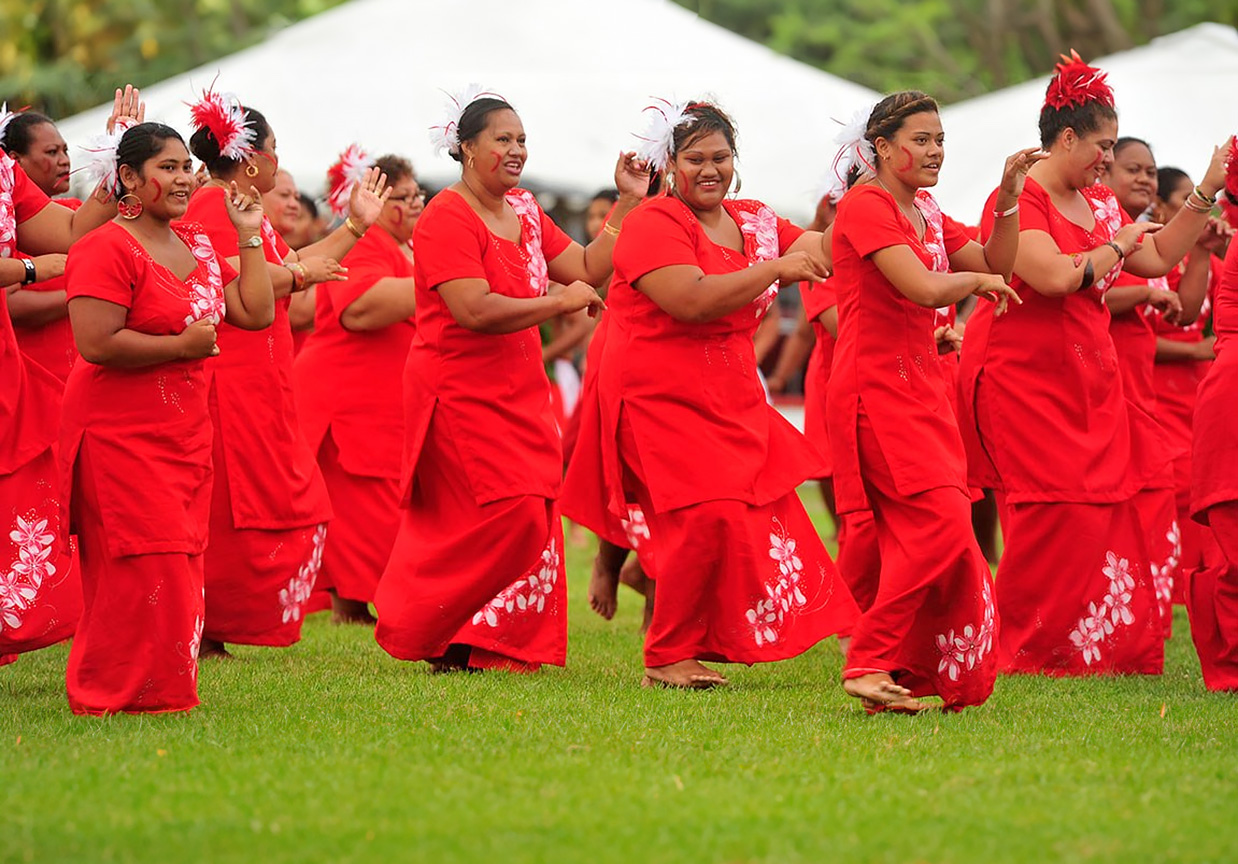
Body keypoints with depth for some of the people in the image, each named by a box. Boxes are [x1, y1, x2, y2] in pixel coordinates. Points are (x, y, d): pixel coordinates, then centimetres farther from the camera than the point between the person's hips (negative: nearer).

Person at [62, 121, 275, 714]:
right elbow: (96, 343, -22)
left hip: (185, 435, 8)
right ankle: (114, 695, -2)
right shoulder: (108, 249, -13)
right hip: (121, 436, -8)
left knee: (180, 568, 8)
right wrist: (182, 345, -15)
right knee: (141, 569, -11)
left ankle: (164, 693, 16)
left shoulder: (198, 248, 14)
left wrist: (249, 235, 9)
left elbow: (257, 313, 11)